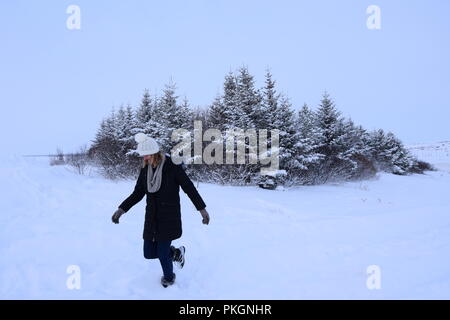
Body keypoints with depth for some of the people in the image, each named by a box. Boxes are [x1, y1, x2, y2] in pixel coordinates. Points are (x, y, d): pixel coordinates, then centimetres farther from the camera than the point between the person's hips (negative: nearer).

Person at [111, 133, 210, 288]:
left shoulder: (172, 166, -15)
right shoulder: (145, 169, 1)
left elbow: (189, 188, -10)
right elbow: (138, 193, 7)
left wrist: (202, 209, -10)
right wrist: (121, 209, -4)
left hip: (169, 217, -6)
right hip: (152, 217, 6)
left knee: (163, 254, 0)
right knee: (149, 253, 9)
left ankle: (169, 277, 33)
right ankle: (176, 252, 37)